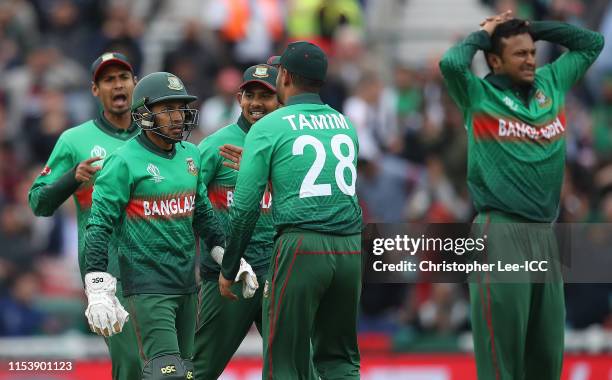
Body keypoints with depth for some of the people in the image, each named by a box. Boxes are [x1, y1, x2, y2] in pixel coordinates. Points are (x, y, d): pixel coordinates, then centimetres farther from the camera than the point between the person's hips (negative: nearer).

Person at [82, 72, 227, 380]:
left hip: (186, 282, 7)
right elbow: (99, 226, -12)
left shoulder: (190, 155, 10)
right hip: (147, 282, -7)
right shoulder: (125, 161, -10)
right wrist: (99, 292, -17)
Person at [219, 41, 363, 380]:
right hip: (350, 248, 5)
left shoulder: (268, 128, 0)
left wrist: (228, 270, 8)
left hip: (301, 248, -5)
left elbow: (245, 207, -3)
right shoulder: (345, 124, 15)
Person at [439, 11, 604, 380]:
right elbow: (452, 63, -21)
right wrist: (482, 34, -2)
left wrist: (532, 27, 12)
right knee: (502, 345, -6)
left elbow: (592, 43, 21)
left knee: (547, 349, 7)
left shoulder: (551, 84, 14)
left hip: (545, 233, 6)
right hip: (501, 232, -6)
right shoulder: (480, 95, -2)